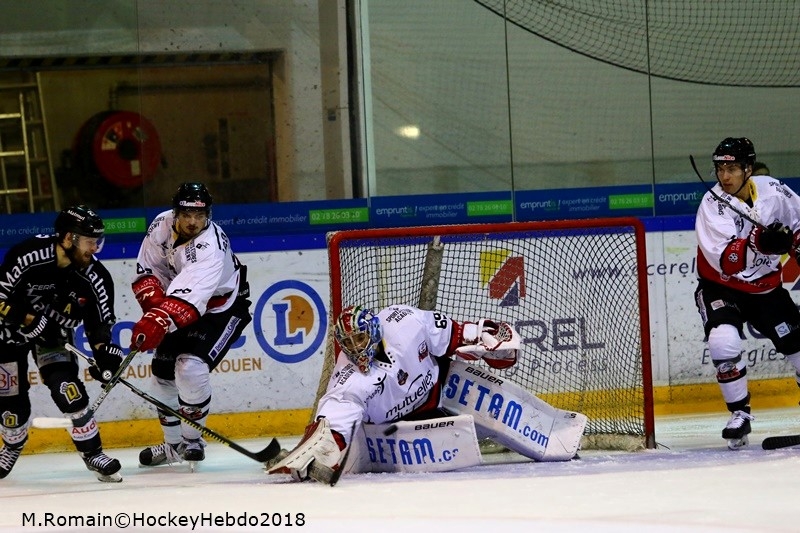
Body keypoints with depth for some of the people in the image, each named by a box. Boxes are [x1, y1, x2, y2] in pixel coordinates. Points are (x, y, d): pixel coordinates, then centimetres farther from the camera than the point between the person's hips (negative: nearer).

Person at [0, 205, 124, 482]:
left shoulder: (95, 278, -17)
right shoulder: (28, 256, -32)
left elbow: (99, 322, -9)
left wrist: (104, 351, -26)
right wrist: (28, 319, -29)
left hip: (53, 335, 3)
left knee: (68, 389, -16)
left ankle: (92, 452, -4)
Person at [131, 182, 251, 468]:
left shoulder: (210, 248, -36)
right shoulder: (162, 225, -16)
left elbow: (190, 297, -49)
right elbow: (147, 271, -6)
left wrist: (160, 321, -62)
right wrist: (154, 306, -22)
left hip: (222, 309, -7)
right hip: (178, 305, 7)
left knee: (190, 367, -25)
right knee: (164, 369, 10)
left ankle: (192, 441, -6)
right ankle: (173, 444, 28)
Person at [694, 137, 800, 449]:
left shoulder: (773, 191, -12)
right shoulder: (713, 204, -23)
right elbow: (726, 261, -34)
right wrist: (760, 244, -46)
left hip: (766, 286, 4)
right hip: (721, 287, -4)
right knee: (723, 341, -27)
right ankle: (740, 414, -12)